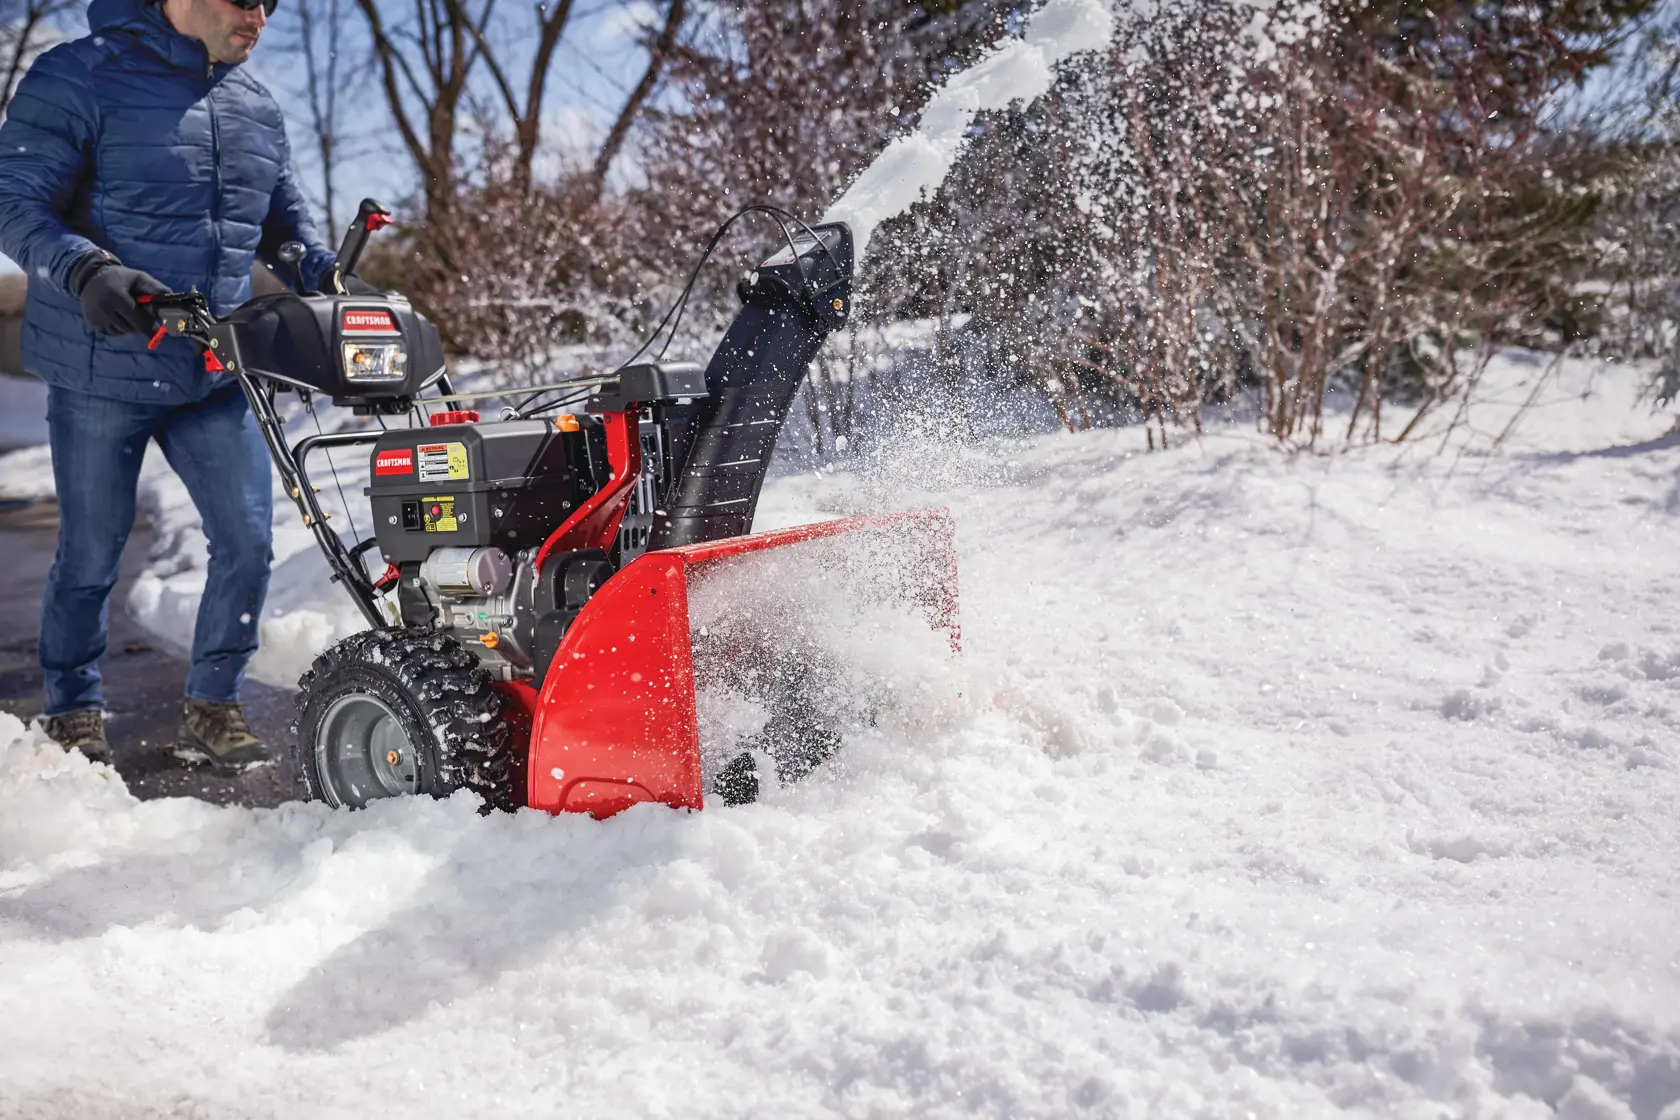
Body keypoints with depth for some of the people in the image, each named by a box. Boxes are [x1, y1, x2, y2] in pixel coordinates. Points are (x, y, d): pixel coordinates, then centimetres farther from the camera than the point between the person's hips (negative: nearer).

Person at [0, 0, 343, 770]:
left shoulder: (257, 108, 11)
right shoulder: (81, 78, -6)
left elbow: (286, 220, 22)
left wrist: (323, 278, 2)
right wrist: (86, 270, -28)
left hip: (217, 372, 5)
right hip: (100, 368, -4)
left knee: (247, 542, 0)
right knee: (91, 554, 8)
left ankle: (212, 708, 18)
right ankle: (73, 714, 29)